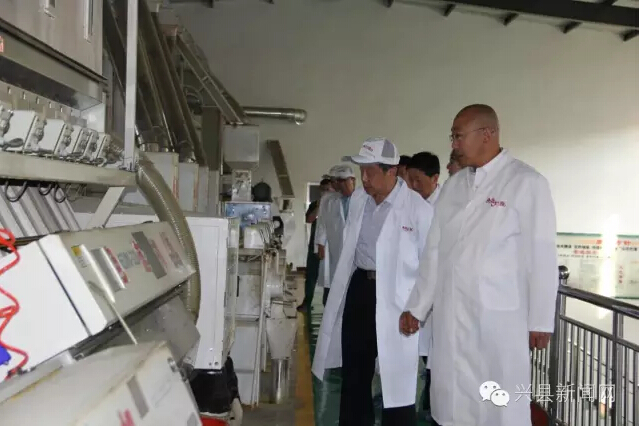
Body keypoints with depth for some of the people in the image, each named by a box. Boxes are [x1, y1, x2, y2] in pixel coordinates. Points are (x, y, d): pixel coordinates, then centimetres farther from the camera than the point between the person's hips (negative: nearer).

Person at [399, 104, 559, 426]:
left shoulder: (526, 183, -8)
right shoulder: (453, 186, 9)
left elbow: (541, 256, -7)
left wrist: (540, 321, -5)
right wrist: (417, 306, 12)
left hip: (499, 316, -5)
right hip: (450, 315, 5)